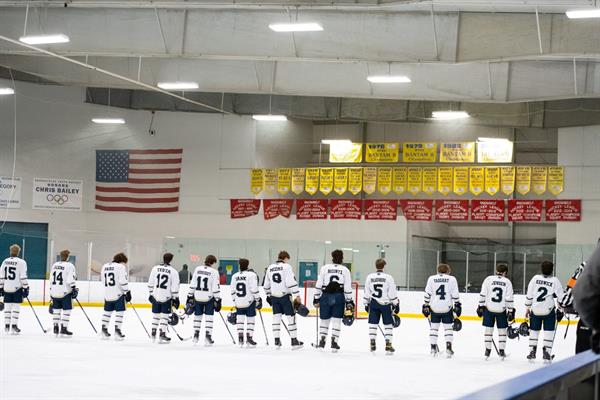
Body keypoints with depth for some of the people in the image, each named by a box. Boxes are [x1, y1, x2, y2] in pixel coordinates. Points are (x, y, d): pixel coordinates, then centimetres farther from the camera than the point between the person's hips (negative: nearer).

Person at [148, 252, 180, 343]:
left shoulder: (155, 268, 2)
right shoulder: (173, 271, -7)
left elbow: (150, 283, 6)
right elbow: (175, 287, -7)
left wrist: (151, 293, 17)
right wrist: (175, 298, 0)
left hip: (155, 296, 3)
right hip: (166, 297, -3)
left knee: (156, 315, 14)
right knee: (165, 315, 2)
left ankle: (153, 334, 20)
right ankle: (162, 334, -3)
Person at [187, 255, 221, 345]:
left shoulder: (197, 269, 3)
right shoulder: (214, 272, -8)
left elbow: (192, 284, 4)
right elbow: (216, 288, -10)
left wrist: (190, 296, 10)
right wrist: (218, 300, -4)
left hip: (197, 297, 4)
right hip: (208, 297, -4)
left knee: (197, 316, 15)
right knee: (209, 317, 1)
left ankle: (196, 336, 20)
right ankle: (207, 337, -5)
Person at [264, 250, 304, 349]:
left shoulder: (270, 268, 11)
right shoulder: (286, 266, -7)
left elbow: (267, 284, 18)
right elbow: (291, 282, -16)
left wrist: (269, 295, 30)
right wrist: (297, 296, -15)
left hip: (274, 296, 6)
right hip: (285, 295, -6)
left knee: (276, 317, 10)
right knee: (291, 316, 0)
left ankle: (277, 341, 9)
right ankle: (294, 341, 0)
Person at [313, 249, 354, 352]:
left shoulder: (324, 268, 5)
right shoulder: (345, 270, 4)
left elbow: (318, 285, 3)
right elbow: (347, 287, 0)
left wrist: (316, 299, 9)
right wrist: (349, 301, 6)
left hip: (326, 296, 1)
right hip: (339, 296, -1)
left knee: (324, 319, 12)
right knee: (336, 320, 3)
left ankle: (322, 341, 12)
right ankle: (334, 342, -1)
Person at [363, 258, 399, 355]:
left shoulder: (369, 277, 1)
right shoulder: (388, 278, -7)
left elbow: (366, 293, 7)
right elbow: (392, 293, -6)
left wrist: (366, 304, 17)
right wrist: (396, 304, 2)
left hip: (373, 303, 2)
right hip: (386, 303, -2)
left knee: (373, 324, 9)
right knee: (388, 324, 4)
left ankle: (372, 343, 6)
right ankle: (388, 345, -1)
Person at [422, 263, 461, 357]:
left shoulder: (431, 278, 6)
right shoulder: (452, 279, 3)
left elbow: (427, 294, 3)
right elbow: (455, 295, -1)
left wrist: (426, 306, 7)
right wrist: (457, 306, 6)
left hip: (434, 307, 1)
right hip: (447, 307, -1)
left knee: (433, 327, 10)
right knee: (448, 327, 6)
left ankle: (433, 348, 10)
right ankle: (448, 347, -3)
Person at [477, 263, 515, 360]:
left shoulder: (488, 279, 0)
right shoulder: (507, 282, -1)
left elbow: (483, 295, -3)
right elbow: (509, 299, -4)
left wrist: (481, 306, 4)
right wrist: (510, 311, 1)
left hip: (489, 308, 1)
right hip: (501, 310, -1)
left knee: (488, 329, 10)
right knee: (502, 330, 10)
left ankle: (487, 350, 11)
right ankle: (501, 351, 10)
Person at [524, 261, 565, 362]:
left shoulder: (535, 278, 0)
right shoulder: (555, 281, -5)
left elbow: (529, 295, 2)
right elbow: (560, 296, -2)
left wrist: (527, 308, 11)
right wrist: (560, 310, 10)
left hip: (535, 310, 2)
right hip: (549, 311, -2)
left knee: (534, 331, 13)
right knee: (549, 331, 6)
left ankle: (532, 353, 14)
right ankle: (546, 353, 1)